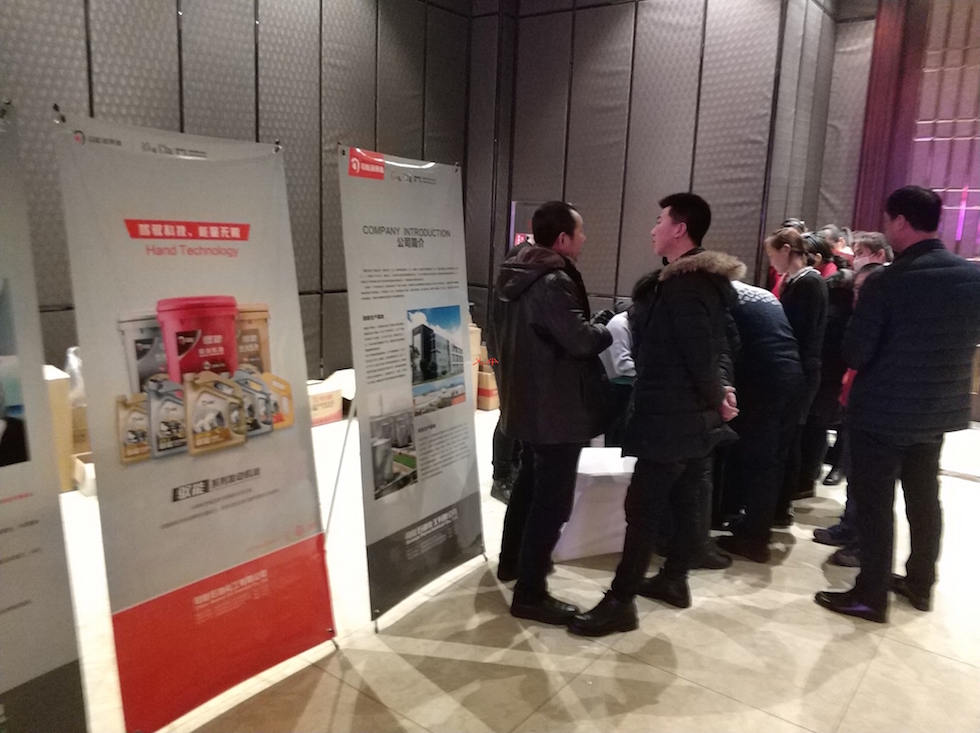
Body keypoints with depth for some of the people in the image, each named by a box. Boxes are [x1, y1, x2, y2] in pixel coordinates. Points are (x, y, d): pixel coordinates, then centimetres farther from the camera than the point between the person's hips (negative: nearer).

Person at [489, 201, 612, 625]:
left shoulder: (514, 275, 9)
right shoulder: (553, 282, -21)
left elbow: (500, 334, 18)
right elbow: (581, 339, -27)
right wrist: (614, 328, -8)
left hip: (525, 400, 10)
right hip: (557, 408, -10)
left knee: (529, 483, 24)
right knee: (552, 499, -3)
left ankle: (512, 561, 39)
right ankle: (530, 594, 4)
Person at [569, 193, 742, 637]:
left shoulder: (682, 285, -19)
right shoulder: (707, 281, 13)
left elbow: (699, 353, -23)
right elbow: (717, 347, 16)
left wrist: (716, 398, -8)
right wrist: (719, 394, 7)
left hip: (671, 417, -10)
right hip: (697, 415, 10)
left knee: (643, 509, -5)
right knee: (688, 502, 17)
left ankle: (620, 601, 1)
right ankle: (674, 579, 30)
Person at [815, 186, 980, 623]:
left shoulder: (886, 282, -20)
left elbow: (854, 355, -17)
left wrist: (862, 305, -1)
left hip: (883, 412, -6)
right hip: (940, 409, 6)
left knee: (874, 502, 4)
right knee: (924, 497, 19)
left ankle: (871, 595, 13)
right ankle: (920, 583, 33)